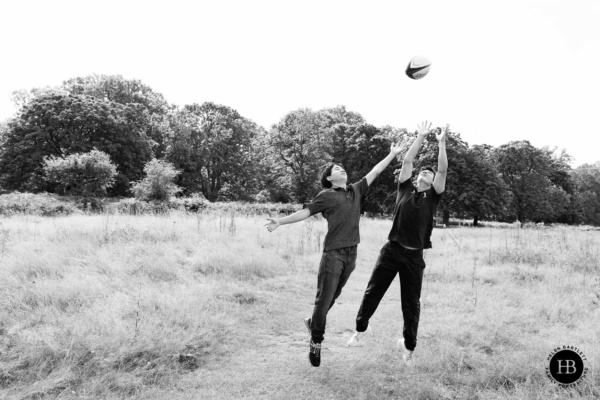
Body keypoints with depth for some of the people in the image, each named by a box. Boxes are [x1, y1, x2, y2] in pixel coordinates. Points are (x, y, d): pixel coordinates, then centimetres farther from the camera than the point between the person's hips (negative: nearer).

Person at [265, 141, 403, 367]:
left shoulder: (356, 190, 14)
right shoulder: (326, 196, 0)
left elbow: (375, 172, 20)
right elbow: (305, 212, -1)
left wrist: (393, 154, 25)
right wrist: (280, 222, -9)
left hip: (351, 253, 5)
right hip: (333, 253, -5)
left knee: (332, 297, 13)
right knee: (324, 299, -1)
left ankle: (312, 322, 37)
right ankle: (316, 341, 16)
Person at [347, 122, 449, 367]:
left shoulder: (433, 196, 8)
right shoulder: (405, 189, 9)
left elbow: (443, 170, -2)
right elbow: (407, 161, 3)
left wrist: (442, 142, -5)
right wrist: (420, 137, 4)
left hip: (414, 256, 0)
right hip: (392, 250, 0)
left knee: (411, 303, 9)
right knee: (372, 292, 5)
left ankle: (408, 345, 28)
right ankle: (361, 328, 28)